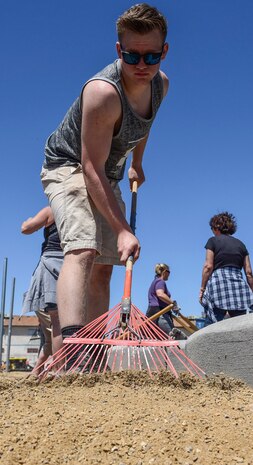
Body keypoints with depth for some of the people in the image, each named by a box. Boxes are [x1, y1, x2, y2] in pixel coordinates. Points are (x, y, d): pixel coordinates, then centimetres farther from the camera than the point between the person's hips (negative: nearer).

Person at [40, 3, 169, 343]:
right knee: (83, 249, -32)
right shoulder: (103, 92, -31)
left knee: (103, 268, 4)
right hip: (68, 166, -8)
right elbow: (91, 169, -34)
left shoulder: (161, 84, -5)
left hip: (106, 179, 8)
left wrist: (136, 165, 28)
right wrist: (122, 230, -38)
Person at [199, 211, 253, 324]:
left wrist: (202, 288, 1)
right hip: (239, 284, 4)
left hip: (218, 283, -4)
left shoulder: (213, 241, 6)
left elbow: (208, 266, -3)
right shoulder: (240, 244, 18)